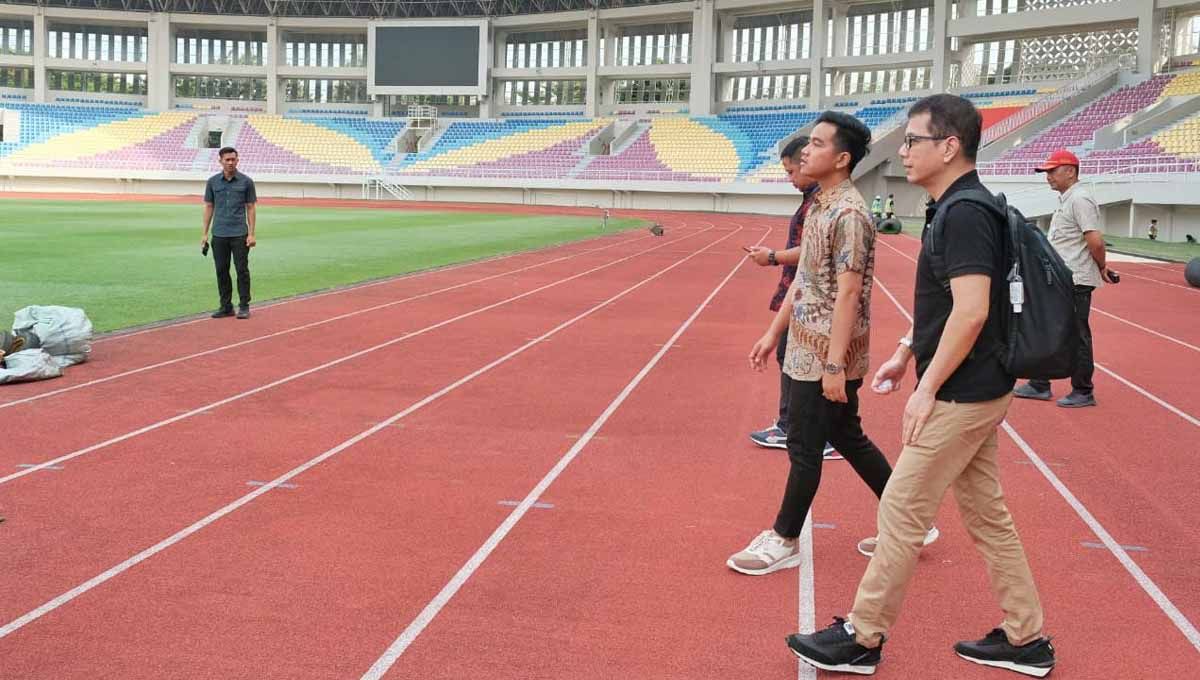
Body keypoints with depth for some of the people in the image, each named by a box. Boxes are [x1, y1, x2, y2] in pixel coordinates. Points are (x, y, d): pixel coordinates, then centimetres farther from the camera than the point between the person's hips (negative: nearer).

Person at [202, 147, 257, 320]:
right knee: (221, 271, 6)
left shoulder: (246, 182, 0)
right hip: (219, 234, 3)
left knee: (242, 270, -1)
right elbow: (208, 207, 9)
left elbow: (250, 208, 1)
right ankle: (226, 306, 15)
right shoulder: (213, 182, 6)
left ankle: (244, 306, 7)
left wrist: (251, 234, -6)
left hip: (240, 234, -2)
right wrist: (205, 234, 4)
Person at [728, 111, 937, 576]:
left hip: (826, 356, -10)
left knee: (805, 447, 2)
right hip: (808, 349, 10)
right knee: (847, 437, 17)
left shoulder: (848, 214, -18)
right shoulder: (820, 205, 11)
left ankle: (784, 541, 17)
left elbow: (848, 294, -22)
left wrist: (834, 364, -23)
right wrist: (774, 333, 18)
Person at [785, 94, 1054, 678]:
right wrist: (905, 353, 20)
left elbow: (971, 311, -27)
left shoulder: (964, 214, -20)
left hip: (961, 395, -10)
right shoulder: (956, 209, 12)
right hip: (979, 391, 10)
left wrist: (927, 388, -22)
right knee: (986, 514, 16)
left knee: (900, 512, -1)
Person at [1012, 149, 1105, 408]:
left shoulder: (1079, 199, -16)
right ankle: (1040, 386, 24)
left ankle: (1083, 393, 10)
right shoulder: (1065, 200, 16)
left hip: (1075, 282, -11)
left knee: (1077, 336, -1)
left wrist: (1101, 267, -9)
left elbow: (1095, 240, -23)